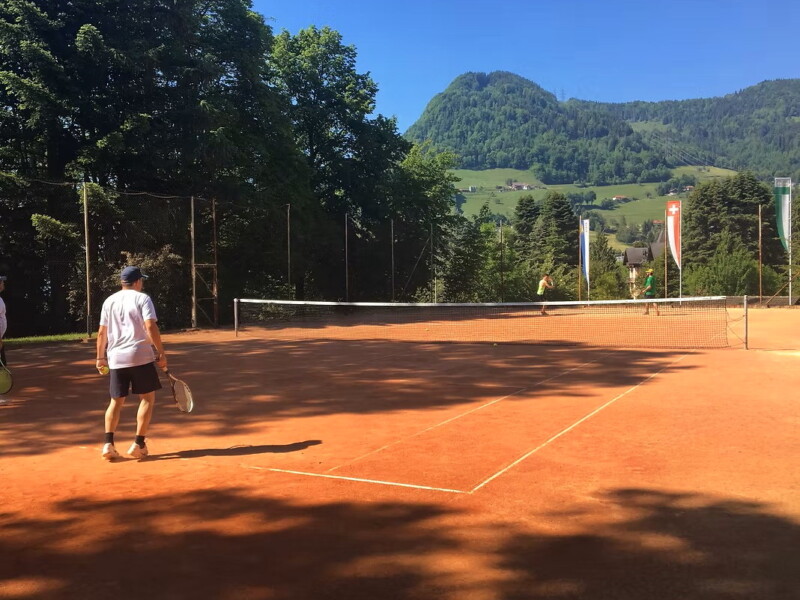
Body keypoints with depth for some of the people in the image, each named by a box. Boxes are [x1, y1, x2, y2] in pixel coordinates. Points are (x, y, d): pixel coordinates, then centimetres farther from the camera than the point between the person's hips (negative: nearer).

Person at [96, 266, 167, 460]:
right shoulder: (142, 298, -3)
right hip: (140, 357, -5)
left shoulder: (109, 301, 11)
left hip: (116, 359, 5)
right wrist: (161, 353, -10)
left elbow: (102, 332, 11)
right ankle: (138, 444, 2)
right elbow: (151, 328, -13)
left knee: (116, 401, 12)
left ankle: (108, 444, 1)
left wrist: (100, 357, 19)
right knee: (147, 398, 7)